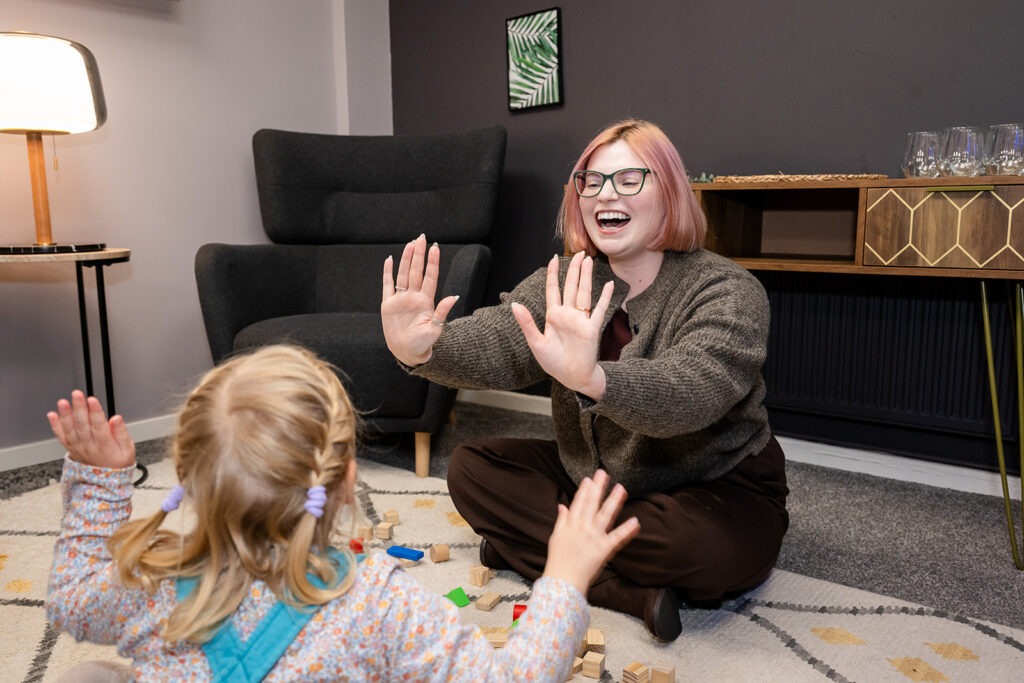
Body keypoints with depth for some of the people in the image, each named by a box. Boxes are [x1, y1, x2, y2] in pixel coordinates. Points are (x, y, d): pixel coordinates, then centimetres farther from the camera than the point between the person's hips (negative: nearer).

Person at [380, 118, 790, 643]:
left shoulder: (729, 292, -19)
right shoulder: (563, 283, -3)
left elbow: (692, 391, -39)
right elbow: (497, 341, -22)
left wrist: (592, 379, -59)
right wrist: (422, 352, -44)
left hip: (717, 489, -5)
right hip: (593, 479, 6)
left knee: (700, 543, -37)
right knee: (473, 469, -7)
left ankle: (530, 545, -11)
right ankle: (634, 592, -15)